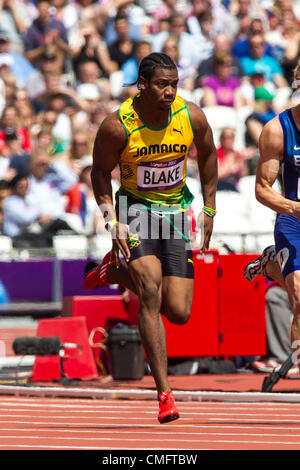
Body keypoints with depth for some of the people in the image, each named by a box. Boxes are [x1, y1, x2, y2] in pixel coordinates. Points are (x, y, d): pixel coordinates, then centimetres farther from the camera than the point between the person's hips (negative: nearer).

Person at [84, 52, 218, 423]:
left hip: (176, 210, 3)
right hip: (135, 209, -3)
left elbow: (207, 156, 8)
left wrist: (208, 210, 8)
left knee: (179, 312, -2)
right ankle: (164, 393, -20)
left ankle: (117, 270, 28)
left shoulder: (192, 117, -11)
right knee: (150, 289, -24)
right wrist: (112, 222, -11)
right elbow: (100, 172, -2)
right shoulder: (117, 126, -18)